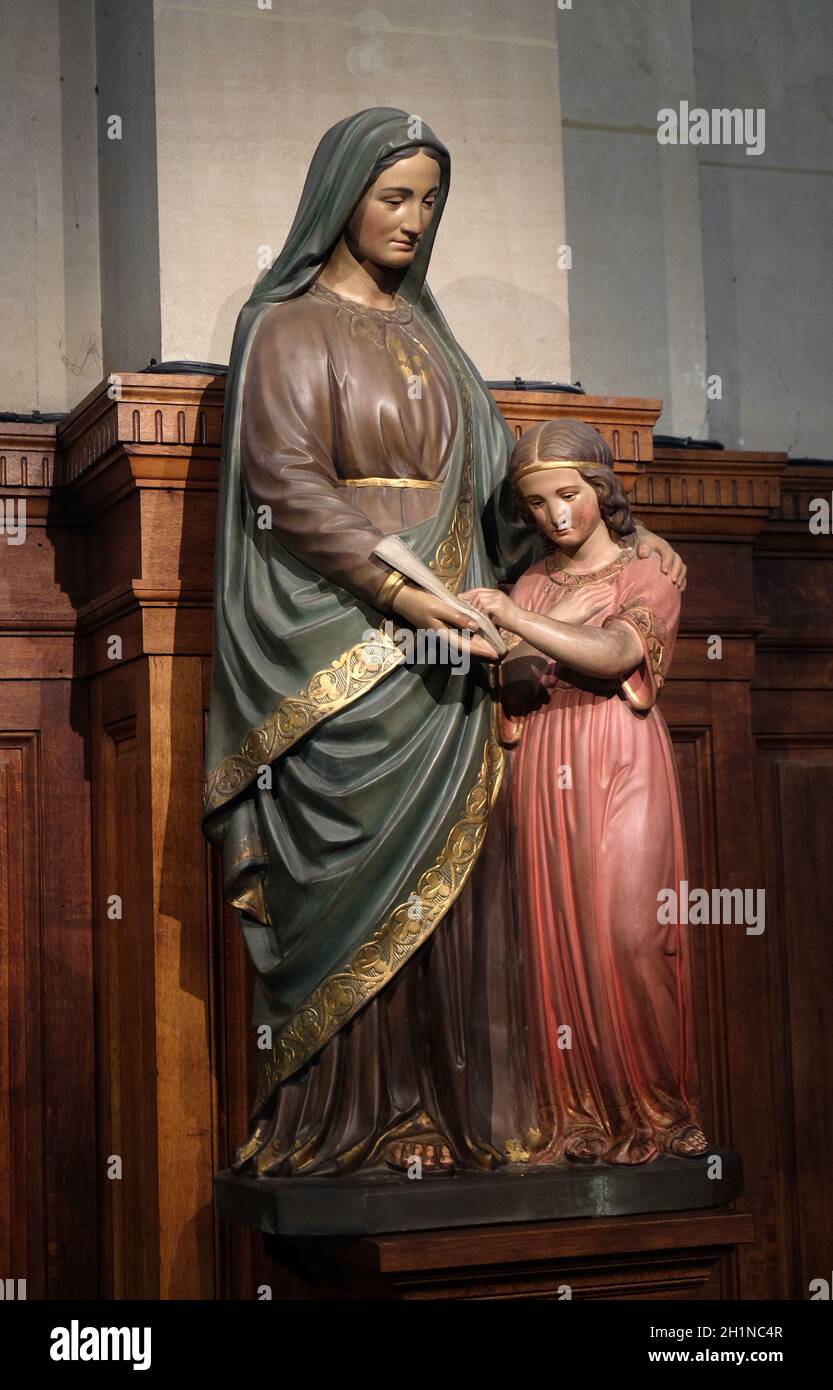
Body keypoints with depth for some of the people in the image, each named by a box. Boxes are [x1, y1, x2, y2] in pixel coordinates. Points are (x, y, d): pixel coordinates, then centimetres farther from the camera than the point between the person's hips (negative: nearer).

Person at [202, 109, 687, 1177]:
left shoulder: (424, 329, 21)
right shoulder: (290, 326, 0)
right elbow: (288, 484, -11)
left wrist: (494, 600, 8)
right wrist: (402, 590, -20)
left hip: (446, 638, 6)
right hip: (340, 640, -6)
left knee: (449, 874, 1)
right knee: (357, 876, -8)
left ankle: (448, 1113, 4)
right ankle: (345, 1122, -3)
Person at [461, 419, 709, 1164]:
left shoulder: (647, 576, 3)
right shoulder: (531, 584, 17)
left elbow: (614, 653, -18)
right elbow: (514, 684, 11)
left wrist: (518, 620, -27)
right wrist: (509, 663, -11)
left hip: (623, 764, -4)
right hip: (545, 767, 4)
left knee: (630, 935, -13)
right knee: (560, 939, -1)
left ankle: (659, 1110, 0)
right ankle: (586, 1113, 5)